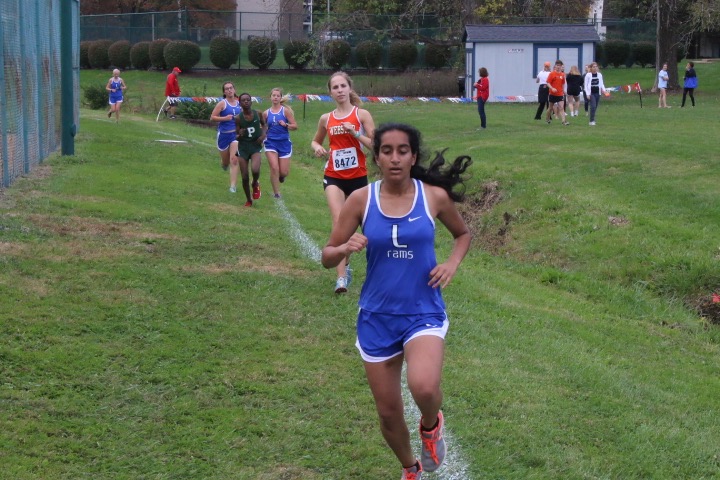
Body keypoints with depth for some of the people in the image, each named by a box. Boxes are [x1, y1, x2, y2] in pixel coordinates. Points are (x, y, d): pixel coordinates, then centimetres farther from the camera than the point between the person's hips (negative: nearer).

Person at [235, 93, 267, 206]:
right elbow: (236, 136, -2)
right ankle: (248, 201, 22)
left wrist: (263, 134, -4)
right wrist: (240, 134, -25)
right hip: (243, 147, 0)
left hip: (256, 146, 0)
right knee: (245, 177, 0)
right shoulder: (238, 118, -7)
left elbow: (264, 124, 15)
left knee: (255, 169, -27)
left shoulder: (258, 114, -3)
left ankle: (255, 184, 8)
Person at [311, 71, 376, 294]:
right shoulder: (326, 119, 6)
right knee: (338, 223, -15)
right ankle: (341, 277, -21)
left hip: (358, 177, -1)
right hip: (334, 177, 1)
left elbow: (375, 144, -8)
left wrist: (355, 133, -21)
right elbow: (315, 141, 24)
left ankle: (345, 264, 34)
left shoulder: (361, 115, -3)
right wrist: (317, 148, 1)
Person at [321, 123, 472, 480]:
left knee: (424, 388, -30)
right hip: (377, 317, 2)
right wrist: (345, 248, -24)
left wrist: (452, 264, -6)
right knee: (388, 412, 10)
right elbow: (327, 257, -1)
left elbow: (463, 234, 14)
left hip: (423, 312, -2)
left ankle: (431, 426, 7)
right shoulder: (361, 200, -6)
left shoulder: (434, 196, -6)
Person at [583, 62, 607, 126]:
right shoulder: (588, 75, -3)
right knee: (593, 106, -15)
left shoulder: (599, 75, 7)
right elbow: (586, 85, -1)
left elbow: (601, 83, 13)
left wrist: (603, 90, -5)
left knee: (595, 107, 8)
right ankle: (592, 121, -13)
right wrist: (588, 94, -8)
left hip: (597, 93, 4)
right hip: (591, 93, -4)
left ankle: (592, 120, 18)